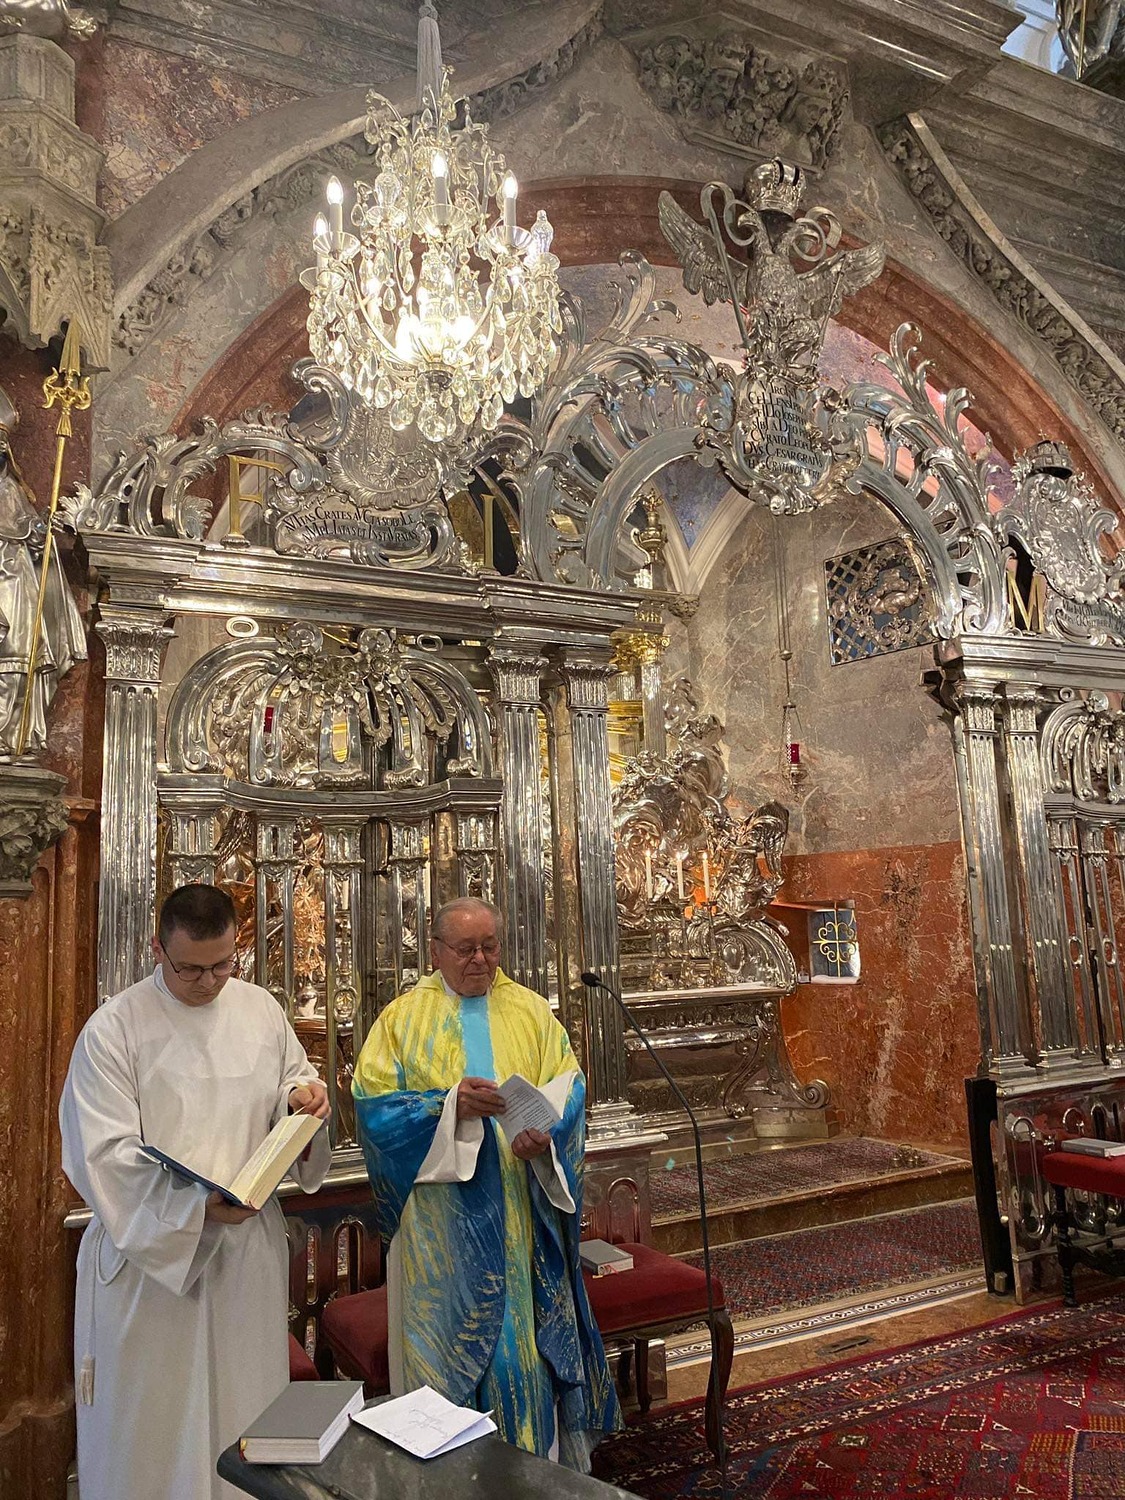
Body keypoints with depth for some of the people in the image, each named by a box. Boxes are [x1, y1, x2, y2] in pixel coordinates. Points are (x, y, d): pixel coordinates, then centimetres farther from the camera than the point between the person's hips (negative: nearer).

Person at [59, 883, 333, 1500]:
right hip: (149, 1248, -3)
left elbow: (294, 1078, 14)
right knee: (151, 1414, 10)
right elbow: (102, 1153, -16)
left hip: (248, 1240, 4)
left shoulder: (261, 1009, 1)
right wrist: (197, 1205, -26)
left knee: (245, 1401, 16)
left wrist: (302, 1094, -10)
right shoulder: (113, 1028, -12)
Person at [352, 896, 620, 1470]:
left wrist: (546, 1133, -20)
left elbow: (567, 1088, 0)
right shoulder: (403, 1018, 0)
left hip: (521, 1213, 2)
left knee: (527, 1330, 9)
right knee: (450, 1333, 6)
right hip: (442, 1222, -1)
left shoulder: (531, 1011, 5)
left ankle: (537, 1454, 27)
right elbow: (374, 1104, -7)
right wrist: (449, 1104, -21)